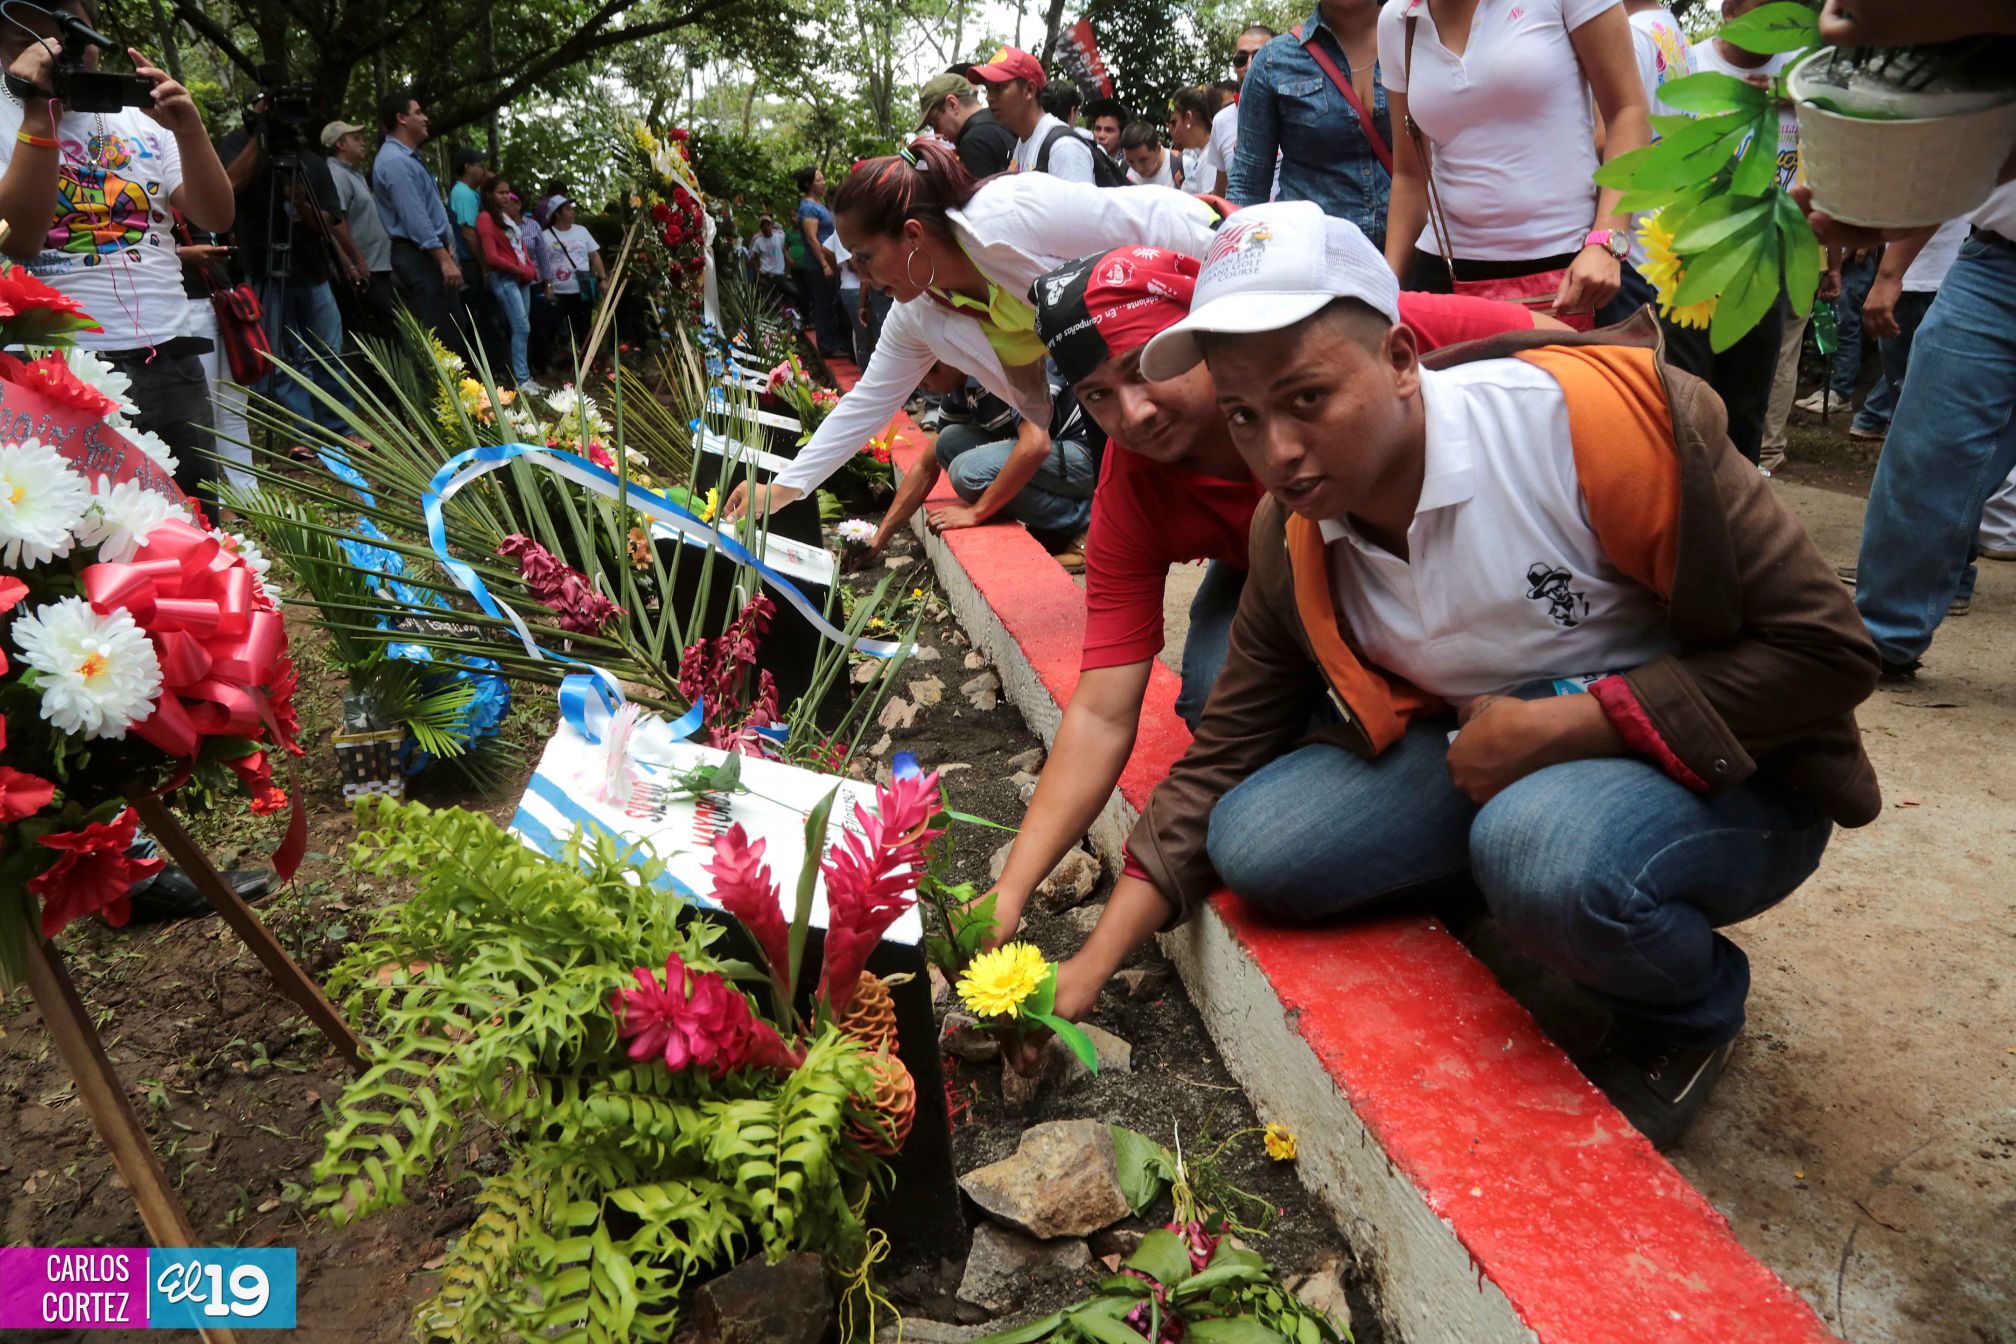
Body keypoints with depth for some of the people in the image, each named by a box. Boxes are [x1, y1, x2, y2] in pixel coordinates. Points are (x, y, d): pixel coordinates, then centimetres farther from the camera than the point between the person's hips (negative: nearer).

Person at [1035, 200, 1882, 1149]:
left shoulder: (1588, 420, -26)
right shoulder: (1291, 538, -8)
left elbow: (1821, 650, -20)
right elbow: (1225, 754, -2)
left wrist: (1567, 723, -27)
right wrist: (1089, 968, -8)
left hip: (1726, 772, -4)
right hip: (1491, 754, 5)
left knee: (1545, 850, -37)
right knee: (1253, 842, -17)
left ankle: (1694, 1012, -1)